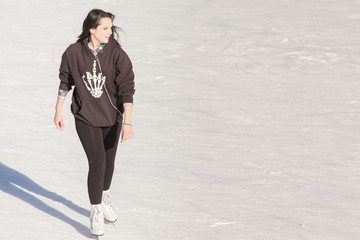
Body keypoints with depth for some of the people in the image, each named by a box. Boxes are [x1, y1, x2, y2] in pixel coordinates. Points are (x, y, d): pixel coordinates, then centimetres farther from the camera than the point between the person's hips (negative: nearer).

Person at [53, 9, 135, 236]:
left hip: (112, 116, 2)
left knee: (109, 161, 16)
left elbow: (127, 89, -18)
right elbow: (65, 81, 4)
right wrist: (58, 111, 10)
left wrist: (128, 122, -25)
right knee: (97, 162, -11)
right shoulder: (74, 52, -13)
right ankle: (96, 212, 5)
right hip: (85, 117, -2)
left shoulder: (117, 53, -15)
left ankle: (105, 197, 45)